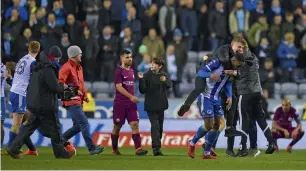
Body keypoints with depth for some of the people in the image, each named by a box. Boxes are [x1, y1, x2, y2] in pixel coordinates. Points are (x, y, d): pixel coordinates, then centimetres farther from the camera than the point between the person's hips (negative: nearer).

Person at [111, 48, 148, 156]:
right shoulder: (119, 71, -8)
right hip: (120, 103, -6)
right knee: (117, 126, 4)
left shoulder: (131, 71, 13)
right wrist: (130, 96, -25)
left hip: (131, 103, 6)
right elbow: (119, 87, -18)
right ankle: (114, 149, 17)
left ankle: (138, 148, -15)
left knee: (135, 124, -7)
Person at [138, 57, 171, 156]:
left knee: (160, 126, 11)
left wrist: (165, 80, -26)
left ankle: (157, 148, 23)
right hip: (150, 106, -5)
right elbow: (143, 90, -10)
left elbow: (169, 85, -7)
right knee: (155, 125, -16)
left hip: (161, 105, 5)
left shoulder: (164, 75, 5)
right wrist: (141, 80, -24)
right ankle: (156, 148, -22)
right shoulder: (147, 75, -6)